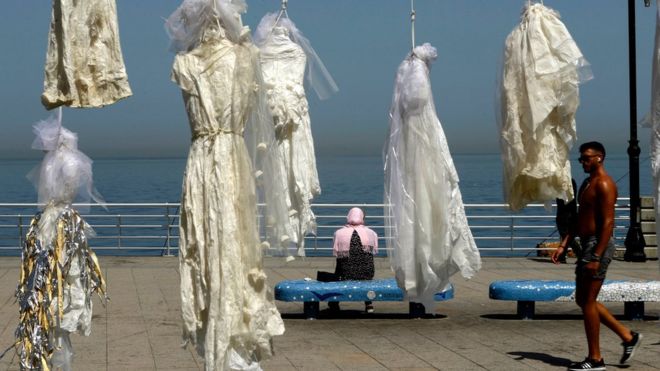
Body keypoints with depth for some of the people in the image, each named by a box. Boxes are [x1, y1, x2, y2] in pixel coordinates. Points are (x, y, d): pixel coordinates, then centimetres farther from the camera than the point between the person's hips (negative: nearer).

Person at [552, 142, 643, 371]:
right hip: (587, 245, 10)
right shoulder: (587, 184, 17)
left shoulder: (604, 184, -14)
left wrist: (596, 257, -24)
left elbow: (608, 223, -20)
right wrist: (563, 246, 13)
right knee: (583, 300, 13)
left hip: (598, 246, -10)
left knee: (588, 302, -6)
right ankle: (628, 337, 19)